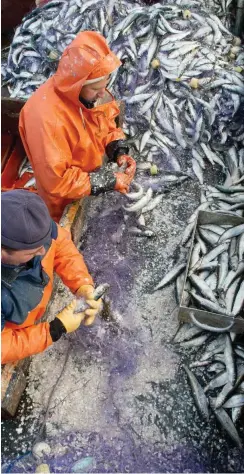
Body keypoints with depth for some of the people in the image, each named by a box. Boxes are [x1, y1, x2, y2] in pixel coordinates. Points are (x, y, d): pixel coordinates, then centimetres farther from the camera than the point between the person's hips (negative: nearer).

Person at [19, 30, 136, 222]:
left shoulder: (90, 90, -14)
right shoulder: (45, 117, -36)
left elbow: (107, 123, 5)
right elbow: (56, 181, -33)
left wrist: (119, 152, -15)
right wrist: (108, 182, -31)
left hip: (95, 174, 7)